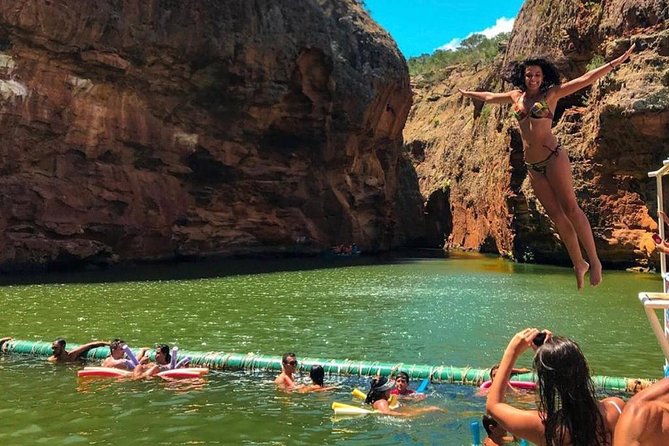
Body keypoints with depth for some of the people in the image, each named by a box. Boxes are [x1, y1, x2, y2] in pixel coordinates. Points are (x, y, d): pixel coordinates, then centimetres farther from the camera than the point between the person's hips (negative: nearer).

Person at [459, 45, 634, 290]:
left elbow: (585, 79, -4)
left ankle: (594, 261, -4)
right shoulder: (516, 96, 14)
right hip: (532, 165, 5)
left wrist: (616, 62, -10)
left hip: (553, 157, -4)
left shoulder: (551, 93, 2)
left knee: (570, 208, -11)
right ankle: (578, 264, 10)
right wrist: (467, 93, 43)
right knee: (556, 215, 4)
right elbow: (490, 97, 31)